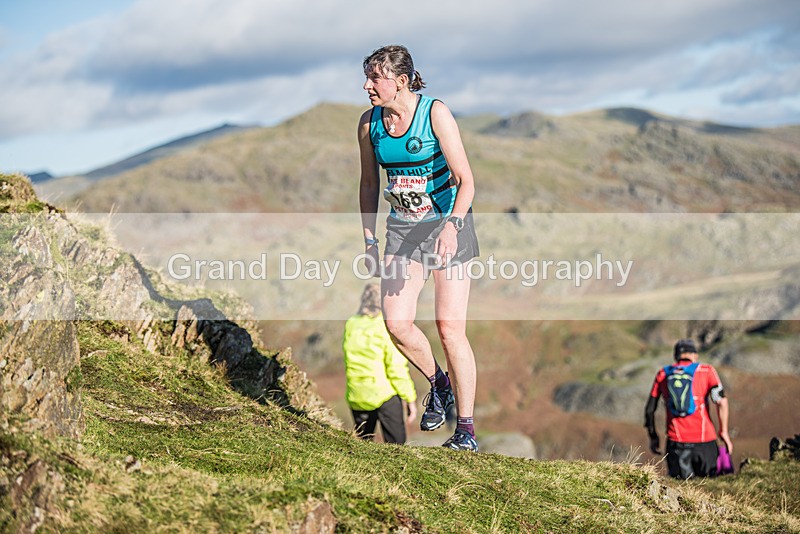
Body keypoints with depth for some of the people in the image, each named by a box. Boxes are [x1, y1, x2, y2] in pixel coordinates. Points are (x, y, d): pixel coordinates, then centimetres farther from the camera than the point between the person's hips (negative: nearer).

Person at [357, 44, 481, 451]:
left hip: (447, 223, -4)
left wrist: (451, 226, -31)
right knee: (396, 323, -9)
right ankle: (439, 383, 21)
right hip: (402, 227, 5)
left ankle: (466, 430, 3)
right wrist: (369, 238, 9)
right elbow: (369, 184, 13)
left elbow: (466, 180, -18)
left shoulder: (435, 113, -14)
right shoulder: (369, 124, 0)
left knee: (450, 328, -8)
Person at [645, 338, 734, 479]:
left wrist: (653, 436, 24)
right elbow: (722, 402, -7)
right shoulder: (706, 370, 5)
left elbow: (649, 410, 12)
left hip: (676, 440, 1)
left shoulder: (663, 374, 11)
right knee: (710, 476, 13)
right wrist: (724, 432, 0)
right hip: (704, 438, -1)